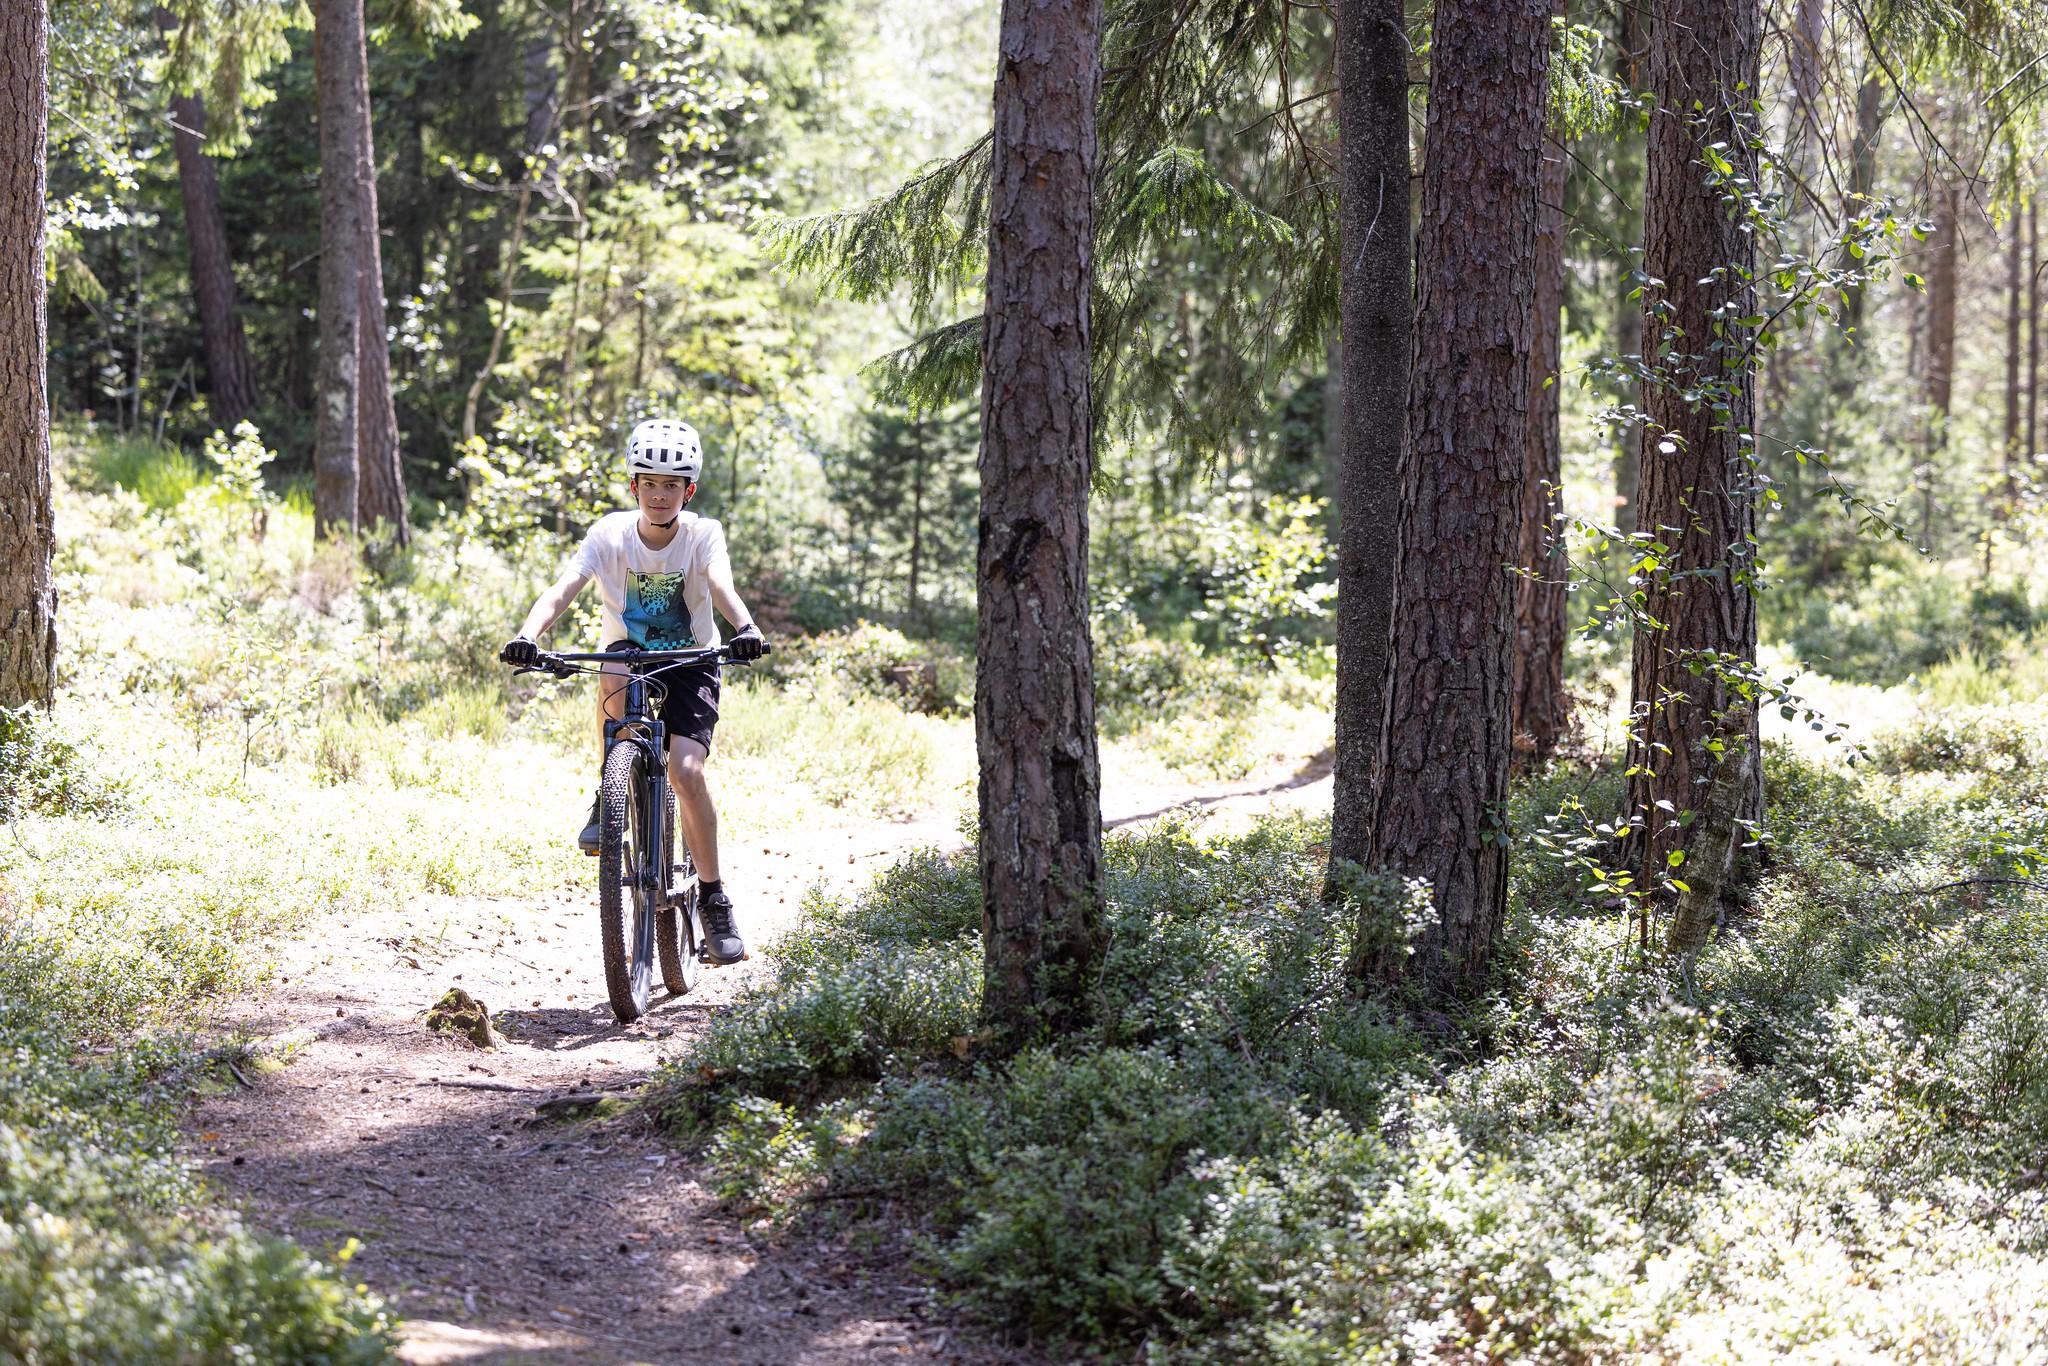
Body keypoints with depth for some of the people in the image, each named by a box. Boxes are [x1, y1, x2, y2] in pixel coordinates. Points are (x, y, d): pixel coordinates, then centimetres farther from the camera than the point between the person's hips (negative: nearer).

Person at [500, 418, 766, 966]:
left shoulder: (703, 534, -15)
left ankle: (713, 898, -7)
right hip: (629, 654, 1)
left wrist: (745, 628, -57)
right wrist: (528, 635, -46)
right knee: (614, 680, -37)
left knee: (686, 771, -22)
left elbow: (721, 586, -35)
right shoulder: (610, 534, -13)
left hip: (690, 664, -1)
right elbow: (563, 589, -27)